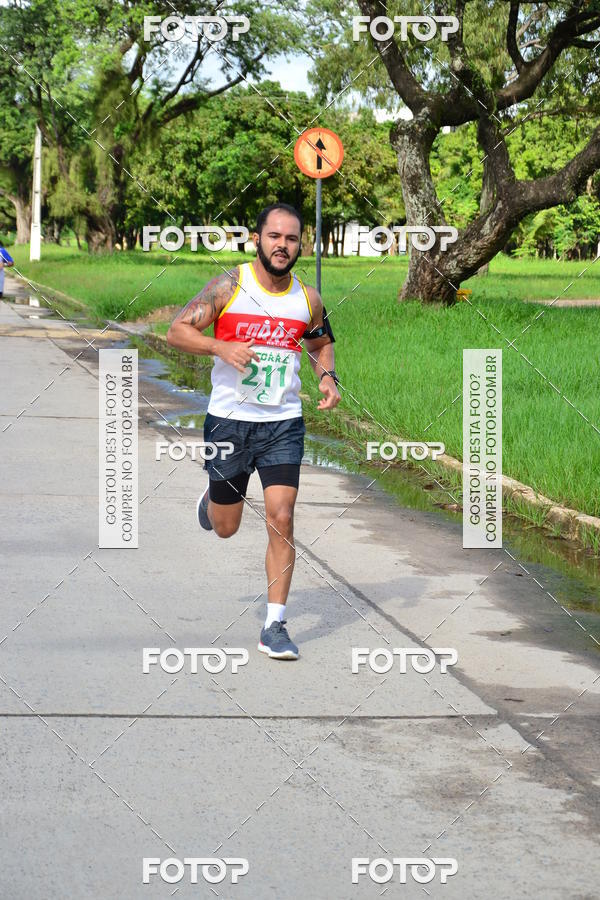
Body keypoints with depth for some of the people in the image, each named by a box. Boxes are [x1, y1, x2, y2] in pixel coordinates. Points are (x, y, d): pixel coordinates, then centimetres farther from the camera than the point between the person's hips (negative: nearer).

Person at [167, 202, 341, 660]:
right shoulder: (229, 286, -8)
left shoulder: (308, 298, 2)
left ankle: (275, 627, -2)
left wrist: (327, 376, 0)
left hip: (284, 423, 1)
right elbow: (178, 330, -8)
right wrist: (221, 347, -24)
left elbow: (321, 344, 20)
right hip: (229, 420, -1)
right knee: (225, 527, 12)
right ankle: (212, 496, 51)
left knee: (281, 518, -11)